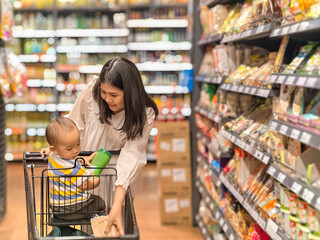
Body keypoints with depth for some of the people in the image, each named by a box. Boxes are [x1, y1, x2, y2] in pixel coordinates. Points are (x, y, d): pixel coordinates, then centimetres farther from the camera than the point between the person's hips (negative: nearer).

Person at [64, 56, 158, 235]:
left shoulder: (144, 114, -23)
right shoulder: (92, 90, -19)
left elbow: (131, 155, -32)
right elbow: (75, 122, -2)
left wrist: (117, 205, -39)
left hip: (119, 180, -1)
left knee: (116, 228, 7)